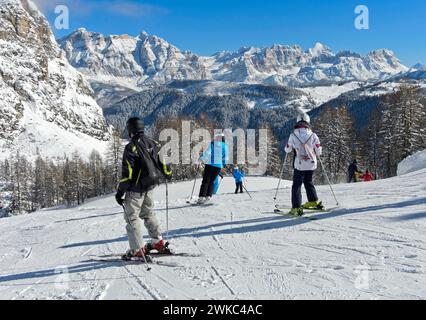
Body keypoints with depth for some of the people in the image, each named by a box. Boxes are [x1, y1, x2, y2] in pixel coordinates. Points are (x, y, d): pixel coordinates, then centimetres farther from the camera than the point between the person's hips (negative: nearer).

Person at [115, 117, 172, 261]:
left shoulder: (131, 147, -17)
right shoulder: (152, 143, 2)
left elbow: (127, 173, -19)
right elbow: (163, 161, 9)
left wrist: (120, 191, -12)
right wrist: (167, 173, 30)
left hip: (136, 188, -7)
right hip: (151, 186, 7)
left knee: (132, 217, 3)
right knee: (148, 213, 23)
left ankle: (138, 250, 2)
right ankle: (158, 242, 25)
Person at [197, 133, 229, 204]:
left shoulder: (212, 143, 2)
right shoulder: (225, 146, 10)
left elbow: (207, 152, -8)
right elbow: (225, 158, 12)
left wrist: (202, 158, 3)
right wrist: (223, 164, 28)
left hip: (210, 164, -3)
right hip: (219, 166, 3)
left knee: (205, 181, -4)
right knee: (212, 181, 12)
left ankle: (201, 197, -13)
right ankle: (208, 196, 0)